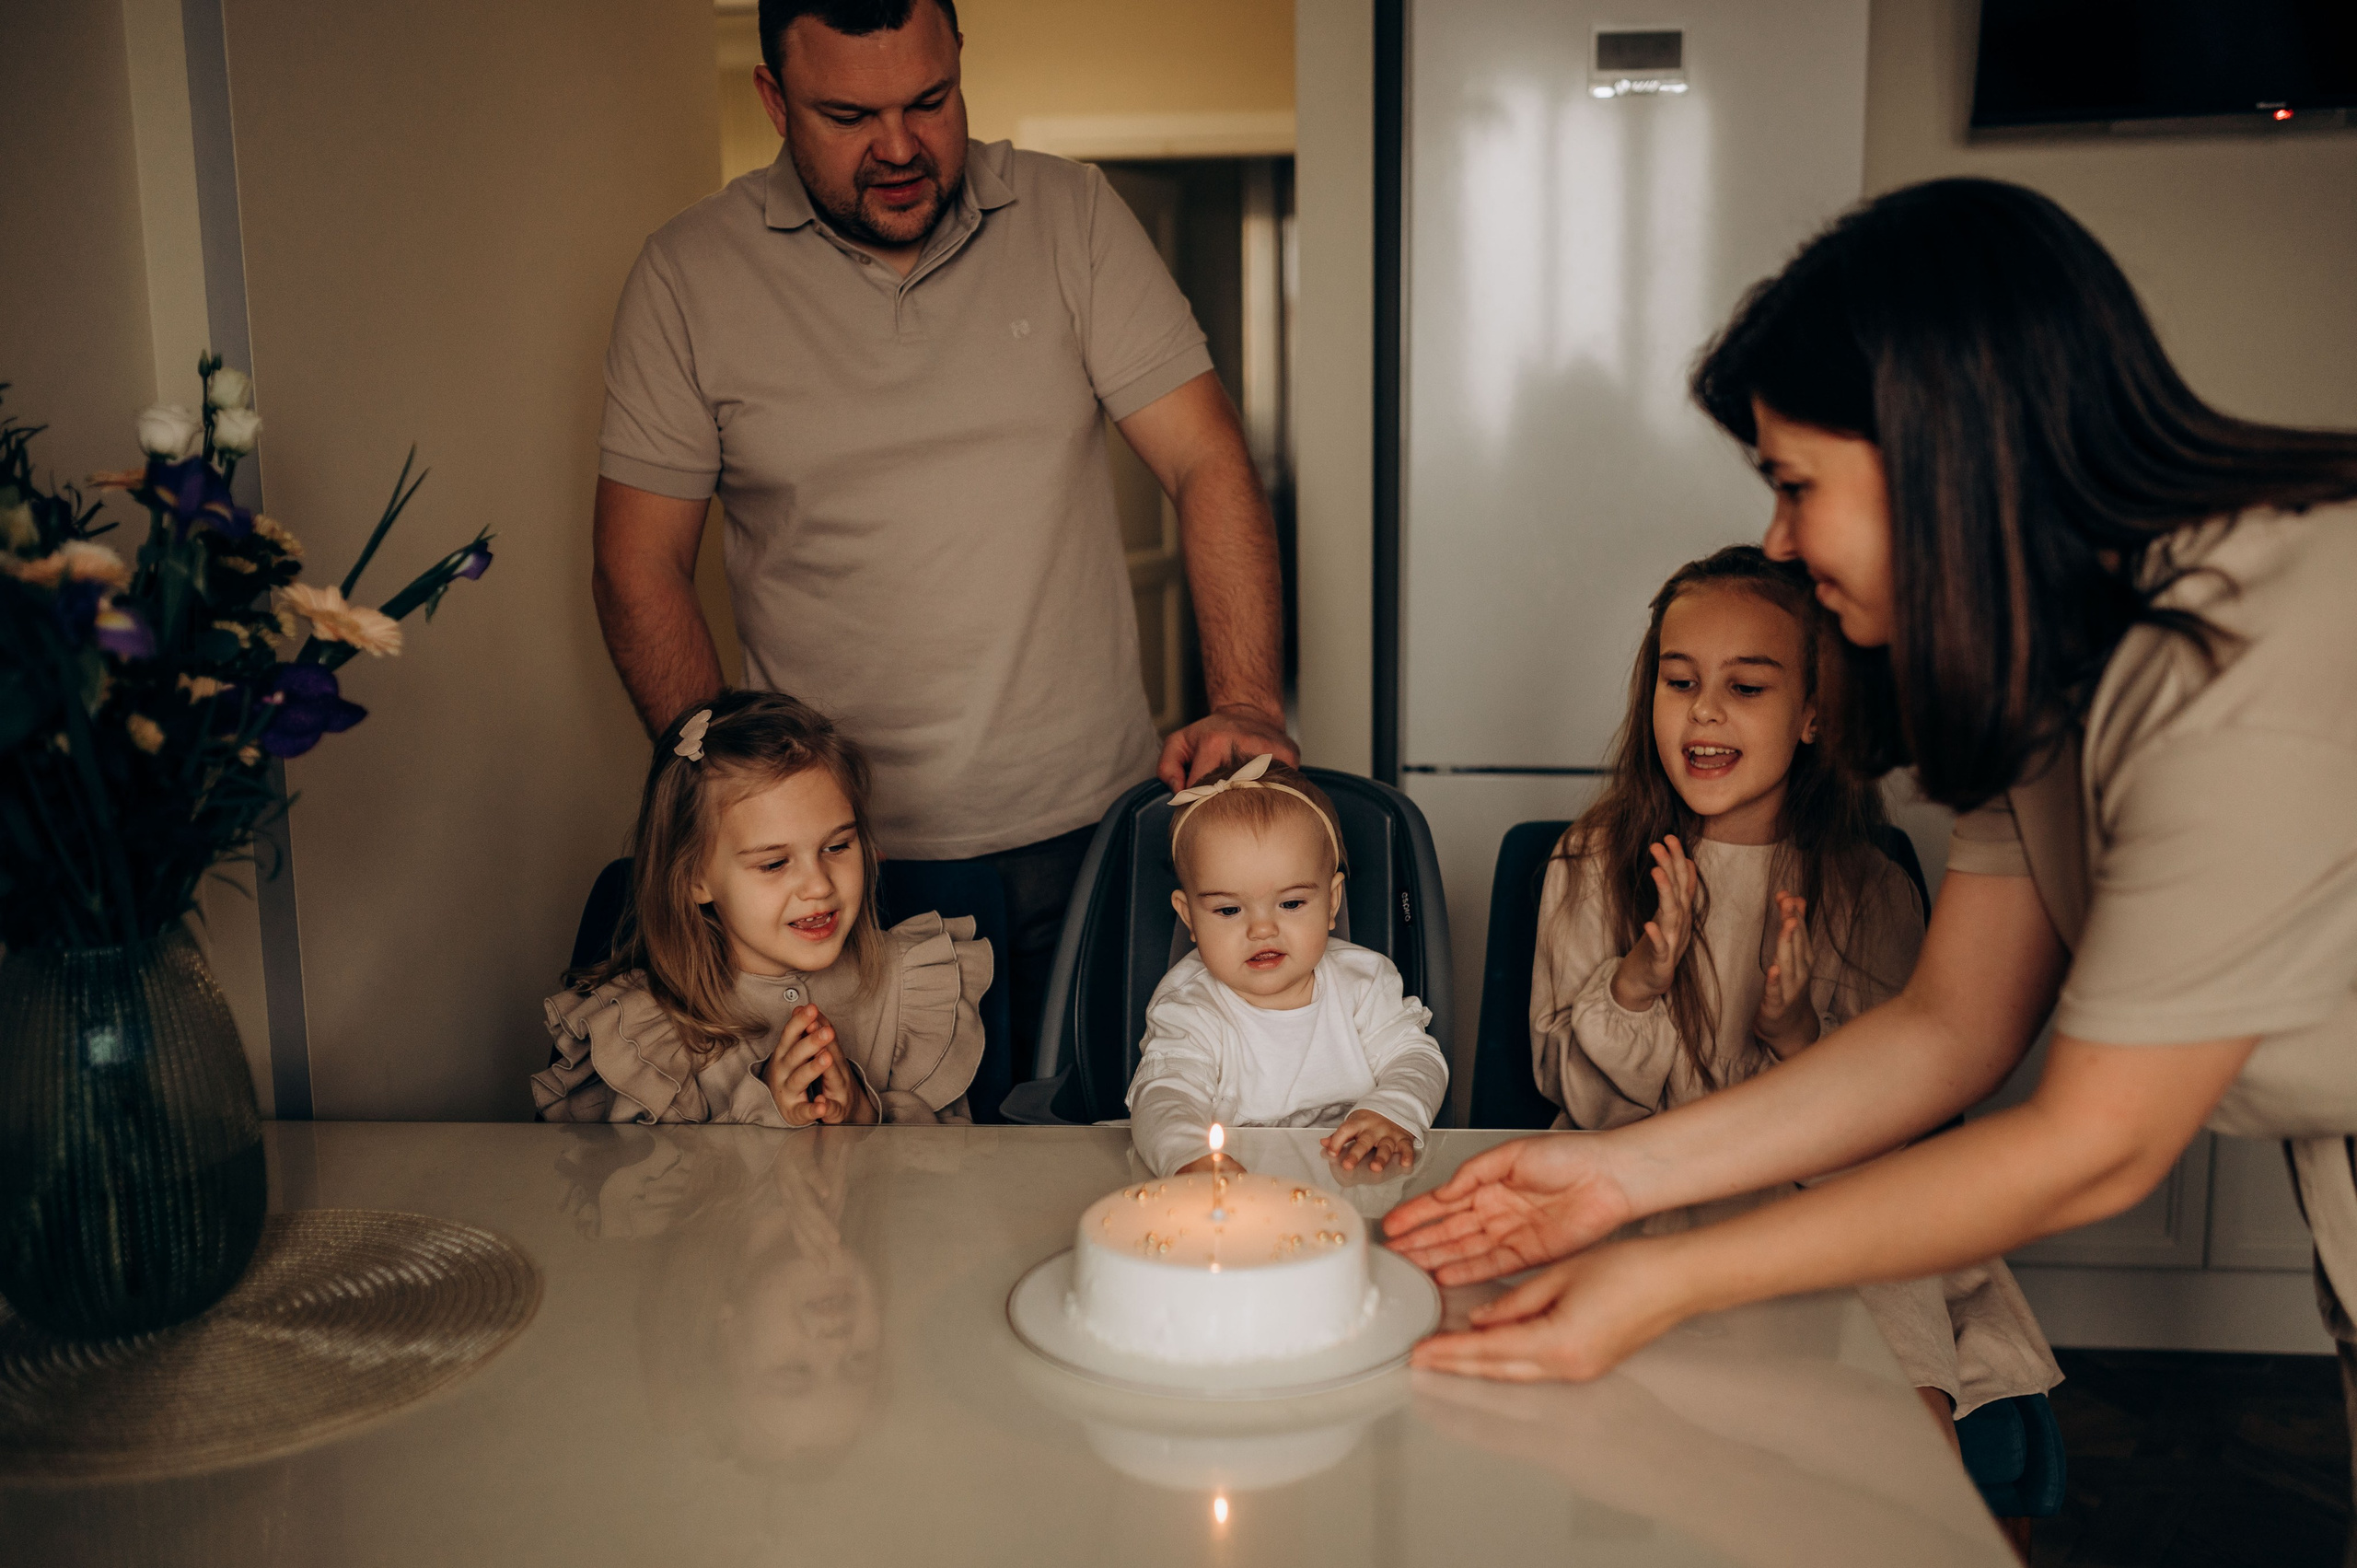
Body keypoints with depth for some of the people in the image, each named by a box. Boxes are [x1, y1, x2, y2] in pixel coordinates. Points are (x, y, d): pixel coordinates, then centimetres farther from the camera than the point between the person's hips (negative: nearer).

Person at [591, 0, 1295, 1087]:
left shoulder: (1070, 217, 1)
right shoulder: (690, 276, -1)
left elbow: (1208, 466, -2)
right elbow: (641, 569, 1)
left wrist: (1246, 702, -17)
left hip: (1088, 828, 1)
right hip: (838, 853, -1)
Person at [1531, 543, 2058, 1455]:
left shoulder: (1870, 894, 2)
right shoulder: (1594, 865, 1)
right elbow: (1577, 1093, 0)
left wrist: (1799, 1036, -19)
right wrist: (1637, 983, -19)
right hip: (1637, 1201, 0)